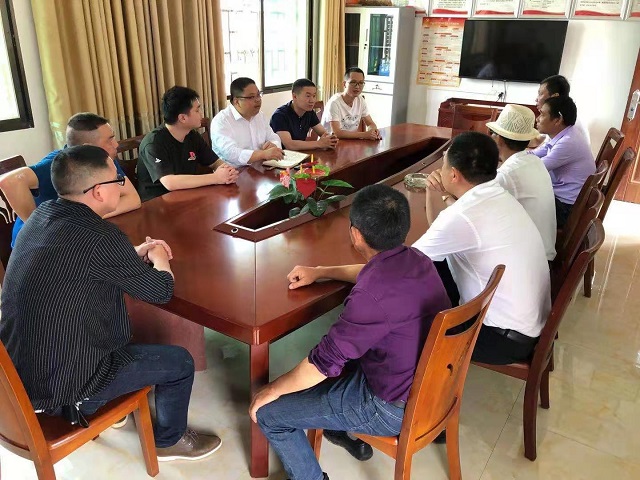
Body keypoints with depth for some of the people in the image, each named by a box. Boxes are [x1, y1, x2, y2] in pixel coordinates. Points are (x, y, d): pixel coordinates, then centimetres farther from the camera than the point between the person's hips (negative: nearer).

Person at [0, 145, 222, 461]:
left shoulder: (43, 215, -2)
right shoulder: (100, 237, -28)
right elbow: (161, 291, -14)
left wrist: (135, 254, 9)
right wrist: (159, 258, 6)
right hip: (62, 385, -9)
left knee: (118, 323, 31)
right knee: (180, 362, 5)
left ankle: (114, 404, 47)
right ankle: (169, 440, 30)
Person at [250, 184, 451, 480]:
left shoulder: (374, 295, -33)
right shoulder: (416, 260, -5)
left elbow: (324, 362, -23)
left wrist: (272, 390, -6)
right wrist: (320, 272, 18)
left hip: (395, 408, -8)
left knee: (268, 413, 0)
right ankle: (349, 433, 43)